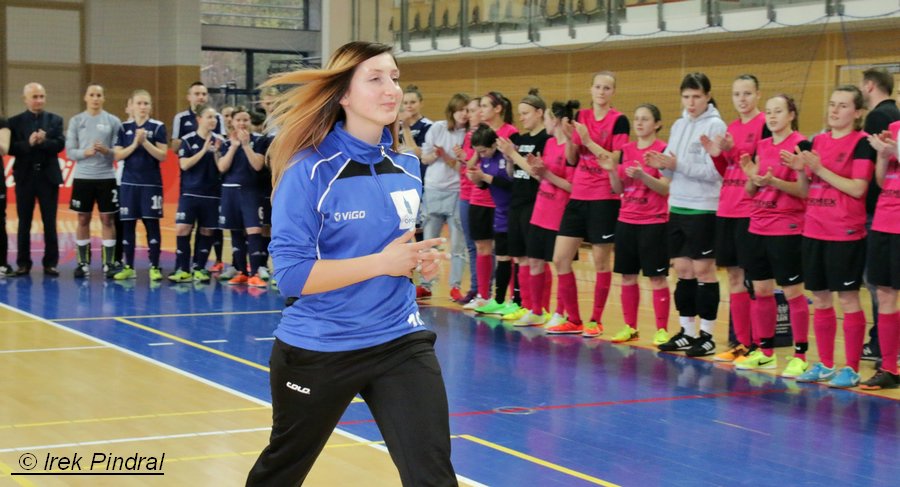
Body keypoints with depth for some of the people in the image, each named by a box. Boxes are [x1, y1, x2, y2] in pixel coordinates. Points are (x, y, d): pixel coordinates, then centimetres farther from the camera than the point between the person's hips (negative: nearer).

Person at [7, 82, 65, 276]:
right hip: (25, 177, 0)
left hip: (48, 176, 0)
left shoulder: (55, 120, 5)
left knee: (50, 223, 2)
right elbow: (10, 148, -6)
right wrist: (28, 143, -21)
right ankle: (23, 262, 12)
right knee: (24, 223, 5)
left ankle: (50, 263, 8)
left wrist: (43, 141, -22)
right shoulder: (15, 121, 2)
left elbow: (60, 144, -6)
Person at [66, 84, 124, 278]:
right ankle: (83, 263, 15)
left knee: (108, 219, 2)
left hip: (107, 177, -1)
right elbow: (69, 151, 0)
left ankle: (109, 263, 8)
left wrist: (107, 151, -20)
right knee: (83, 220, 7)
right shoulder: (76, 121, 4)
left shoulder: (113, 121, 1)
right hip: (83, 177, 1)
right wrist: (84, 153, -18)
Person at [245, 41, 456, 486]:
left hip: (400, 341, 4)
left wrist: (418, 260, -4)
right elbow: (291, 275, -22)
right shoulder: (309, 171, -17)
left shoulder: (406, 169, 2)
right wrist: (381, 263, -25)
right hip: (317, 349, -3)